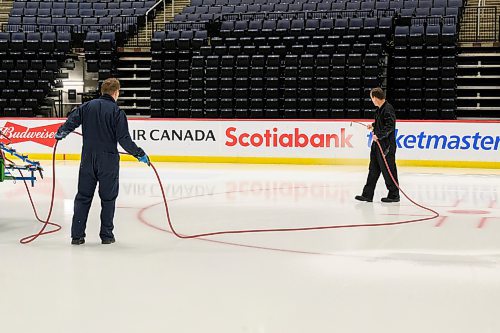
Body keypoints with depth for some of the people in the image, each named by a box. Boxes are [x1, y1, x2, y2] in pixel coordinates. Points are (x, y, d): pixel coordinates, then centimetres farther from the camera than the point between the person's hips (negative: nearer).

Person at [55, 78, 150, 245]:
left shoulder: (88, 106, 3)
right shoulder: (116, 111, -8)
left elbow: (71, 121, 2)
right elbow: (124, 139, -13)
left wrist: (60, 134, 23)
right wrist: (140, 154, -3)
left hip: (88, 159, 3)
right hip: (108, 161, -3)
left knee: (83, 197, 10)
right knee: (108, 198, 9)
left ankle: (77, 235, 9)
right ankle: (106, 235, 11)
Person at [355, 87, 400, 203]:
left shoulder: (388, 109, -16)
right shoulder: (380, 109, 14)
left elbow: (389, 127, -23)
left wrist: (378, 135, -24)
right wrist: (373, 126, 31)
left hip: (386, 145, -10)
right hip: (377, 143, 10)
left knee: (388, 170, -2)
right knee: (373, 169, 9)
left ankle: (394, 195, 8)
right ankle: (367, 195, 12)